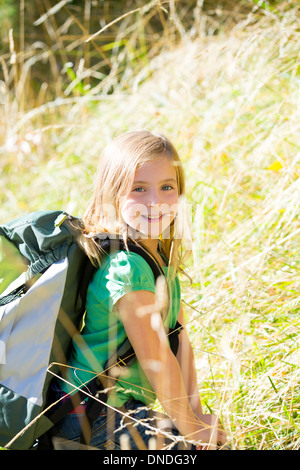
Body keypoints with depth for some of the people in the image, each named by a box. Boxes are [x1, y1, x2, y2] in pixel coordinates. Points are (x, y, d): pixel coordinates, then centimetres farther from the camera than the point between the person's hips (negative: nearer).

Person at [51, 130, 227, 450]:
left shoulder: (162, 255, 4)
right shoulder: (127, 267, -25)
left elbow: (180, 339, 5)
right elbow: (156, 358, -22)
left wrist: (195, 411, 0)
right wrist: (188, 424, -12)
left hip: (124, 406, 9)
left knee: (212, 434, 14)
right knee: (206, 445, -10)